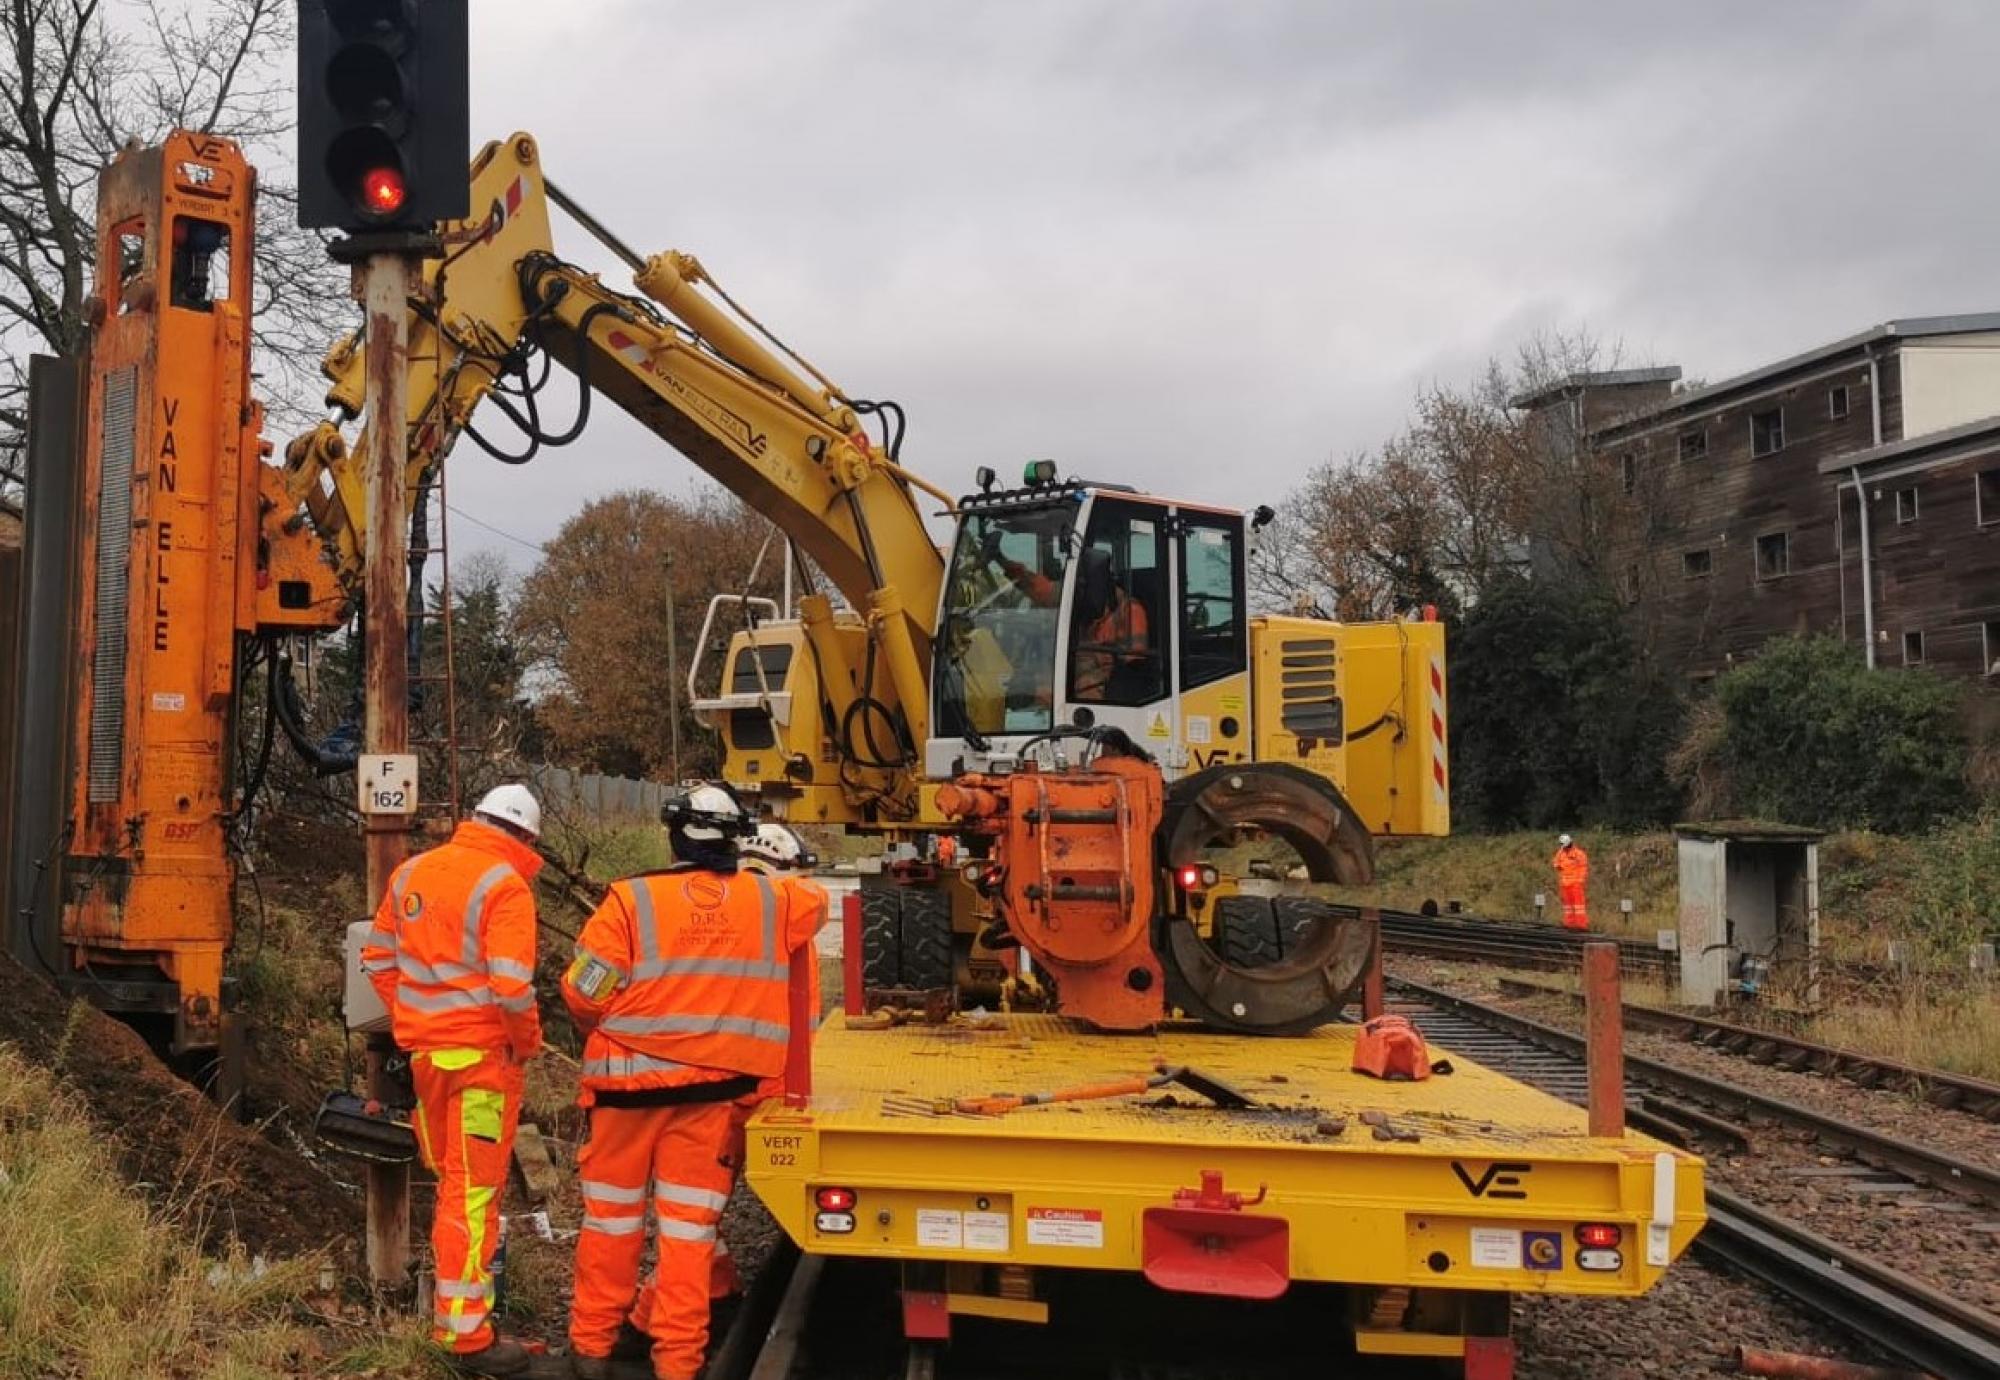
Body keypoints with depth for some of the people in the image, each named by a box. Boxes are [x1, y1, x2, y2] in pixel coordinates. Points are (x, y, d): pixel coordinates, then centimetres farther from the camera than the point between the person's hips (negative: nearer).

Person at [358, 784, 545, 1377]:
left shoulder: (411, 872, 6)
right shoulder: (504, 886, -16)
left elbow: (378, 958, 13)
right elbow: (510, 985, -23)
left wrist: (411, 1019, 16)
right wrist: (528, 1042, -8)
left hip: (424, 1050, 7)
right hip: (483, 1054, -7)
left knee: (448, 1179, 22)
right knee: (474, 1190, 1)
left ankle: (451, 1300, 36)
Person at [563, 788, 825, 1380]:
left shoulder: (631, 899, -11)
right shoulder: (771, 901, -2)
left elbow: (583, 993, -8)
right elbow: (817, 904, 21)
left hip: (629, 1086, -1)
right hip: (714, 1093, 1)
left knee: (611, 1220, 14)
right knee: (689, 1228, 9)